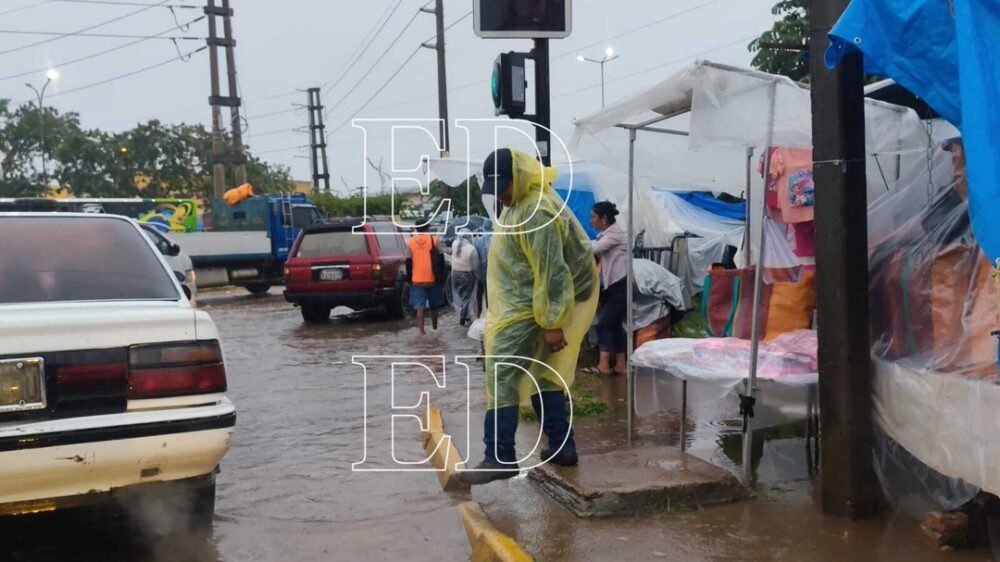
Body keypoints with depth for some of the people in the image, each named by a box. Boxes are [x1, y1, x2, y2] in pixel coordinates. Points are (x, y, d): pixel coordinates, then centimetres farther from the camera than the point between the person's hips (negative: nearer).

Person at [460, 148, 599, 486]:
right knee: (542, 376, 14)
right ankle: (562, 446, 21)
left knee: (502, 379, -8)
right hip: (522, 305, 11)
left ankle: (500, 459, -3)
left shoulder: (537, 212, -23)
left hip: (528, 311, -11)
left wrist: (552, 324, -24)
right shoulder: (522, 201, 11)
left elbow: (551, 272, -25)